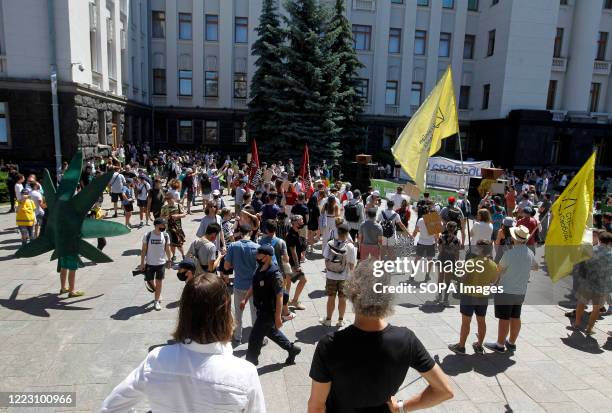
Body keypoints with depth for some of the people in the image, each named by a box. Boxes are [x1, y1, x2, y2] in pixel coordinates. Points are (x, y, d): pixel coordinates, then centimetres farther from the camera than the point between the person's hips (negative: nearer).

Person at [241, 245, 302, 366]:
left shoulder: (275, 274, -28)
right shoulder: (260, 269, -1)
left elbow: (279, 297, -24)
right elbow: (254, 285, 15)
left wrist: (278, 317, -21)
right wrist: (245, 298, 11)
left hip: (268, 312, -9)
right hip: (261, 309, 9)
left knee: (255, 338, 5)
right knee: (271, 332, 25)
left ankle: (250, 362, 27)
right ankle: (291, 348, 42)